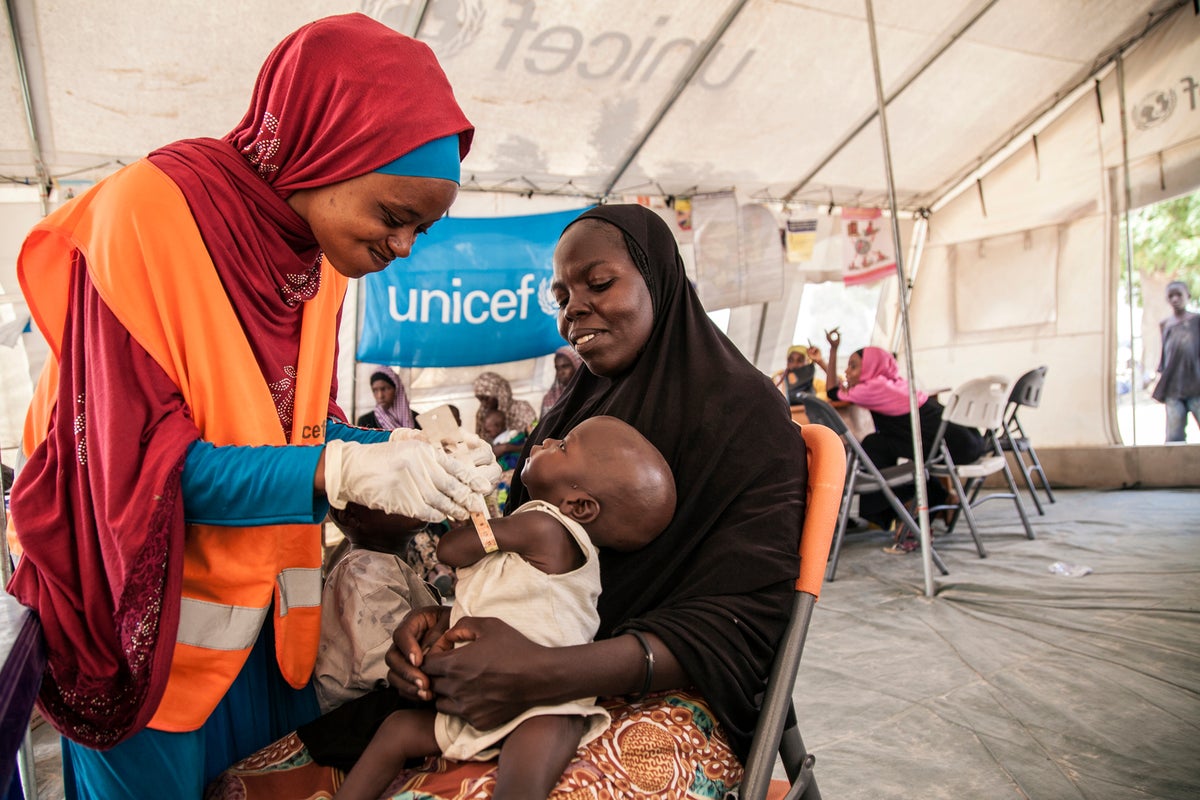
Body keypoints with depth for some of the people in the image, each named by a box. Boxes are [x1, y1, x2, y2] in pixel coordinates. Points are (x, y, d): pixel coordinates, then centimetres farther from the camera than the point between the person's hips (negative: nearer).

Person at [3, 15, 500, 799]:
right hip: (147, 604, -5)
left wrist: (398, 450, -13)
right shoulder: (152, 214, -22)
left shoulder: (322, 256, -3)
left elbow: (301, 424, 5)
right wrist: (342, 472, -32)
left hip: (265, 605, 6)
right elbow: (137, 461, -23)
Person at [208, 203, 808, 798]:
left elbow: (735, 624, -13)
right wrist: (443, 619, -10)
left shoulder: (743, 413, -5)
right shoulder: (570, 415, 14)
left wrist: (549, 674, -25)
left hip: (658, 702, -5)